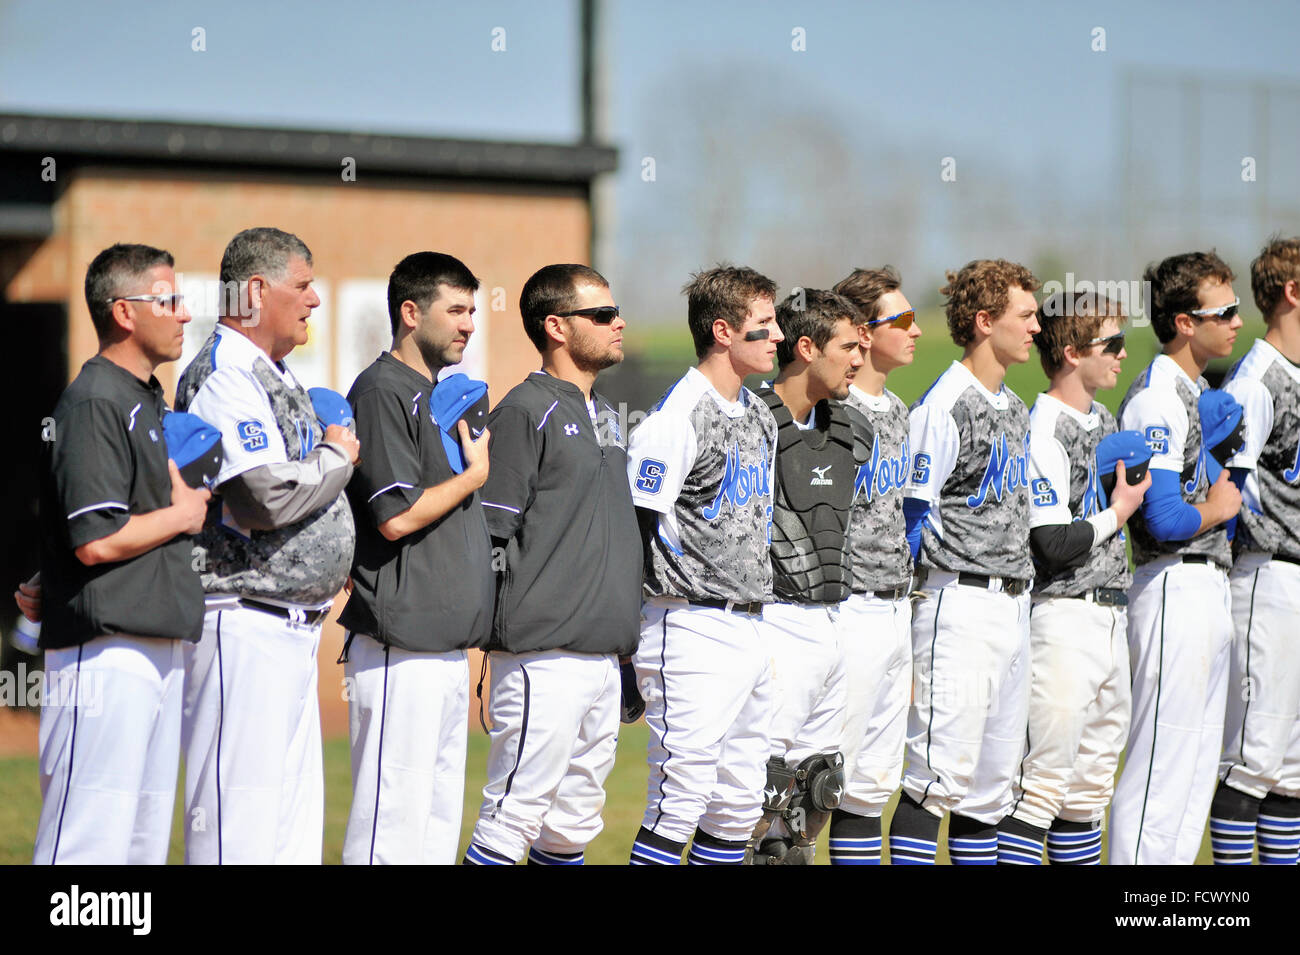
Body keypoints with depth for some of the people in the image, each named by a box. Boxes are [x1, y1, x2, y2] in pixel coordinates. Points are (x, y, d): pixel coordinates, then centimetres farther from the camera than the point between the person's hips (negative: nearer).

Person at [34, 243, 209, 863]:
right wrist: (183, 513, -5)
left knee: (145, 843, 10)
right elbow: (96, 539, -20)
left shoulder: (149, 403, 18)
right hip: (106, 654, -10)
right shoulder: (94, 405, -13)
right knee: (89, 844, -11)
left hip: (158, 650, 10)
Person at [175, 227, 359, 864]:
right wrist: (337, 457, -8)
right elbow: (268, 497, -23)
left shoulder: (270, 375, 19)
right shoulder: (223, 375, -13)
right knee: (239, 830, -9)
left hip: (293, 629, 11)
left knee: (294, 822, 11)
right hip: (245, 625, -11)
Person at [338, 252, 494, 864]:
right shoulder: (383, 391, -10)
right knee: (392, 823, -9)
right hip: (400, 651, -10)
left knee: (439, 818, 11)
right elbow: (397, 516, -19)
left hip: (448, 648, 10)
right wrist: (475, 474, -7)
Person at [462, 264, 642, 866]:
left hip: (604, 654, 9)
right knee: (514, 815, -9)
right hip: (545, 657, -9)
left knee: (574, 826, 11)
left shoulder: (604, 414, 19)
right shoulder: (525, 411, -8)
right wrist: (514, 628, -14)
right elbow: (490, 537, -12)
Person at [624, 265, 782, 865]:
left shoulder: (760, 415, 15)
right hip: (694, 632, -9)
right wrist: (630, 653, -16)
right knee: (680, 800, -9)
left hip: (751, 630, 9)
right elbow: (637, 533, -15)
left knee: (740, 803, 11)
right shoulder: (677, 420, -13)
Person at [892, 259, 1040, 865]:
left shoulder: (1013, 409, 16)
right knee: (940, 772, -10)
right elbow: (910, 513, -12)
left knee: (993, 779, 10)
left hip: (1013, 604, 9)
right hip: (960, 604, -9)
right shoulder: (943, 406, -12)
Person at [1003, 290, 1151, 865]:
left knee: (1091, 780, 12)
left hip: (1111, 617, 9)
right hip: (1064, 618, -9)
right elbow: (1053, 546, -20)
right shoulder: (1045, 432, -15)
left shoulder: (1106, 422, 15)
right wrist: (1117, 514, -8)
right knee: (1043, 778, -9)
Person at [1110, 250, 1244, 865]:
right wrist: (1216, 510, -7)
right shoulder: (1157, 399, -16)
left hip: (1209, 590, 10)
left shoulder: (1194, 392, 16)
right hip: (1175, 590, -10)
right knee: (1161, 769, -8)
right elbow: (1164, 519, -24)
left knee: (1196, 769, 13)